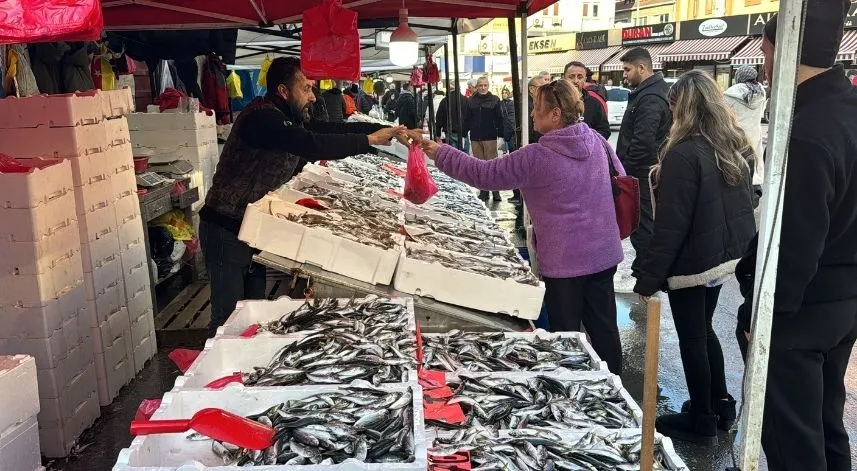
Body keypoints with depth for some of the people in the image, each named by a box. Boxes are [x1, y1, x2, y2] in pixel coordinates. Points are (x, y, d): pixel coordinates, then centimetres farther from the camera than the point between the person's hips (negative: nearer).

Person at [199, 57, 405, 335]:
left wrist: (387, 129, -4)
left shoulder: (292, 118, 7)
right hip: (226, 229, -9)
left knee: (254, 305, 16)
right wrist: (370, 140, -28)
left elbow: (332, 130, 5)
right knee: (229, 314, -2)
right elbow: (311, 144, -34)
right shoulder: (261, 118, -23)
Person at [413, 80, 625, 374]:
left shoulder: (537, 157, -19)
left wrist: (439, 153, -4)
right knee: (604, 328, 17)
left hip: (565, 261, -6)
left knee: (565, 333, 9)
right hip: (604, 253, 7)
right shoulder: (597, 142, 0)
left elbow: (483, 174, -14)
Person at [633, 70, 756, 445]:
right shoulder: (736, 146, 3)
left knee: (691, 339, 7)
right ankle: (721, 406, 35)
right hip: (727, 255, 8)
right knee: (703, 330, 23)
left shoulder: (683, 154, -22)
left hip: (692, 262, -8)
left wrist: (648, 278, -16)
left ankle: (701, 422, 21)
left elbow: (670, 226, -22)